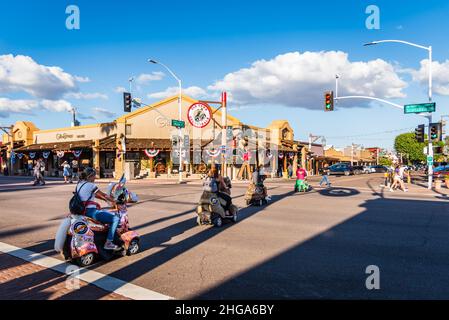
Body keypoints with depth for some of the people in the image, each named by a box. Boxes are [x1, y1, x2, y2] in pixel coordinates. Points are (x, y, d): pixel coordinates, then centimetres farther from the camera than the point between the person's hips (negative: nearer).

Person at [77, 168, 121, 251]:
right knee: (116, 218, -10)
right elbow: (103, 195, -5)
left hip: (82, 211, 10)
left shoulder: (79, 184, 16)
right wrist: (113, 201, 10)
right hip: (91, 212, -10)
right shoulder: (90, 185, -12)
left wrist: (107, 200, 18)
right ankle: (108, 243, -8)